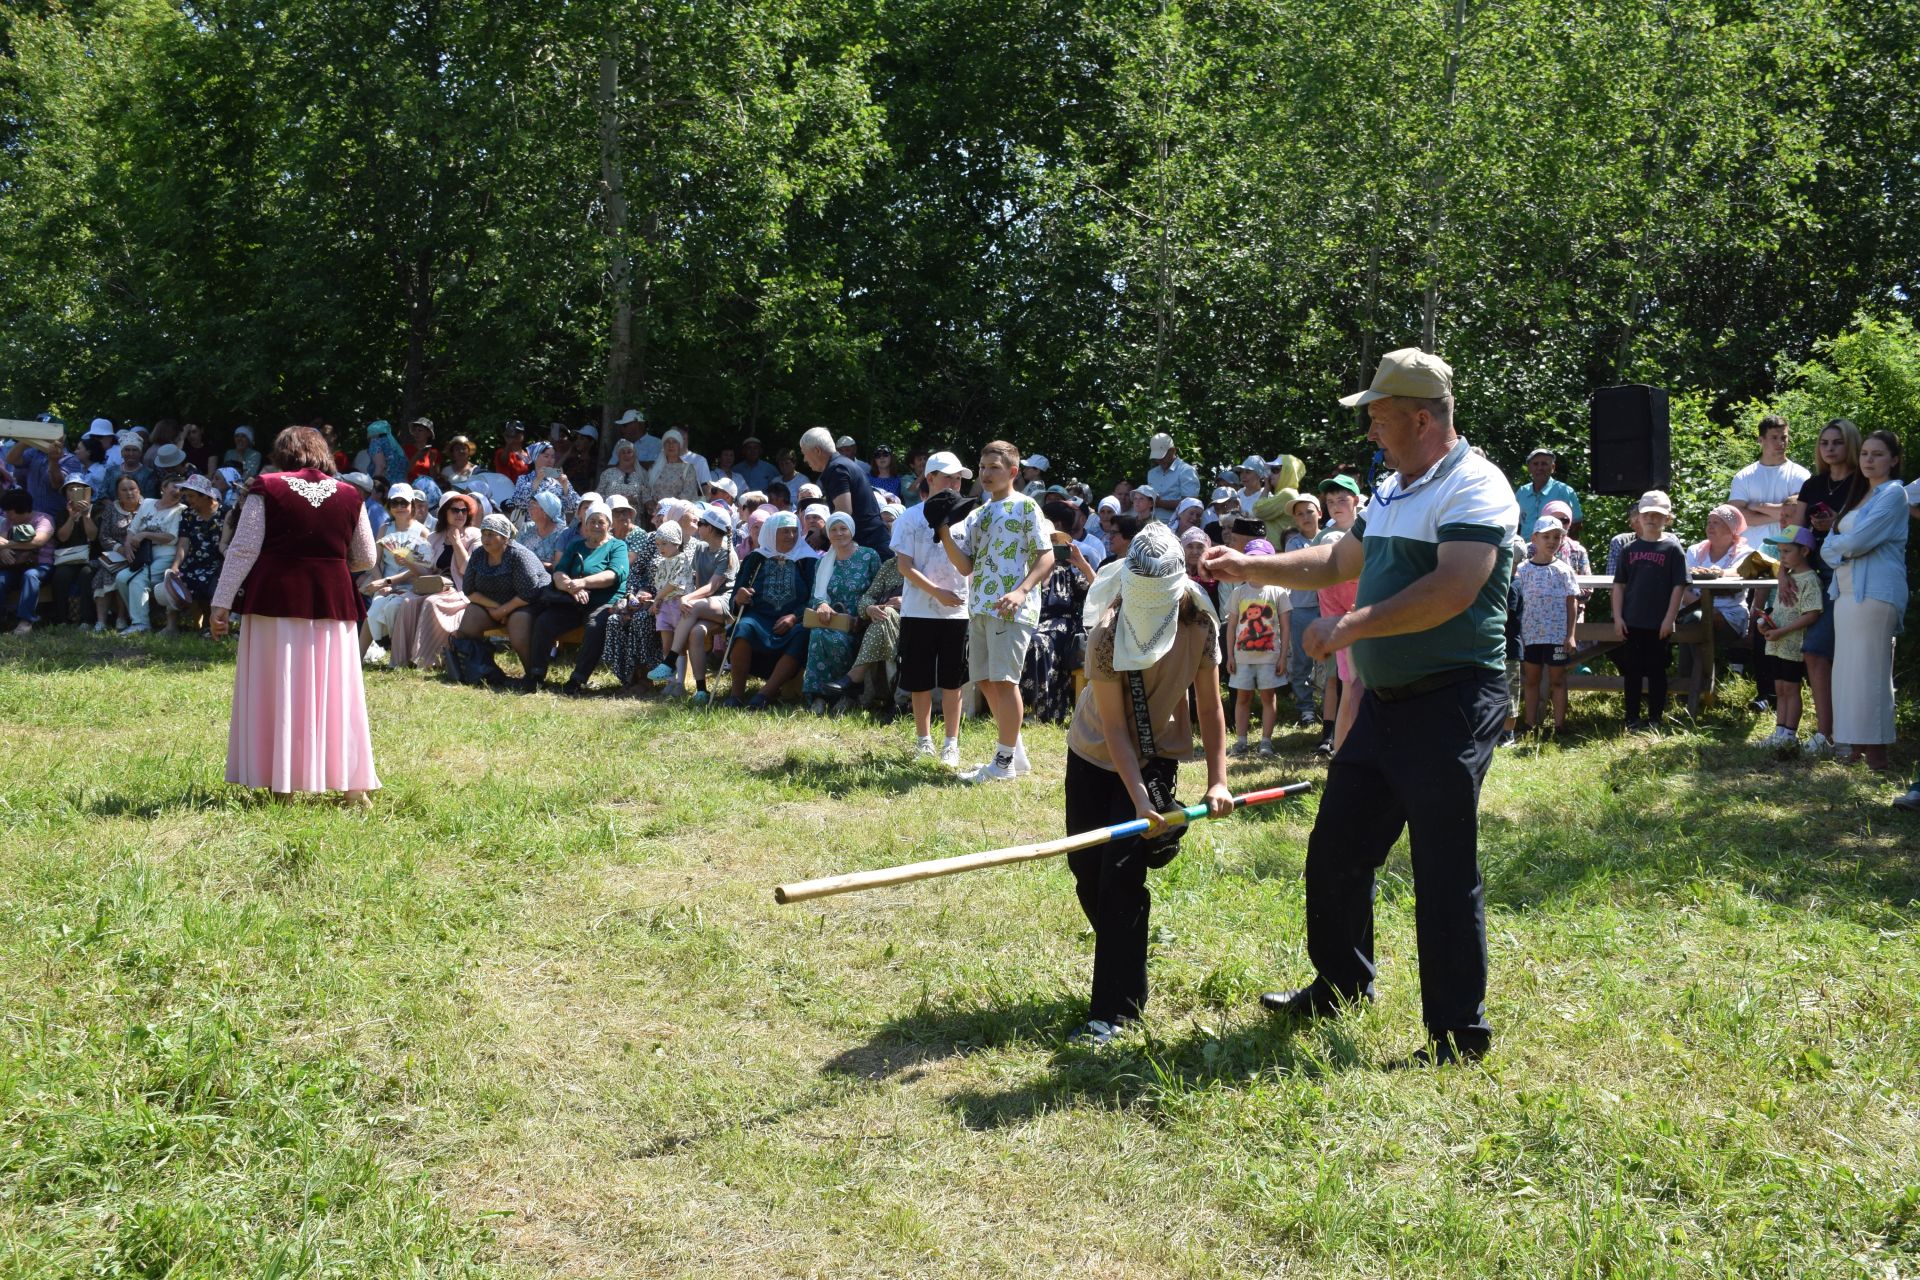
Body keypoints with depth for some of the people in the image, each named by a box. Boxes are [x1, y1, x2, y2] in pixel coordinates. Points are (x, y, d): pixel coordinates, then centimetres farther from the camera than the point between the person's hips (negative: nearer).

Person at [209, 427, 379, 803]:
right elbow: (366, 559, 12)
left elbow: (243, 550, -5)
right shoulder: (348, 496, 6)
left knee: (277, 692, 5)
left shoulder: (267, 489, -1)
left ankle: (281, 784, 8)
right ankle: (352, 784, 7)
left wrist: (222, 603, -1)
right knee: (336, 693, 7)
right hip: (332, 603, 2)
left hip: (276, 602, -2)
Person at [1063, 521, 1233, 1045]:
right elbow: (1114, 729, -26)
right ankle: (1125, 973, 31)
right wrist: (1140, 800, -34)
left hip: (1157, 756, 0)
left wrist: (1218, 780, -18)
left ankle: (1114, 1010, -13)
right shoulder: (1108, 634, -26)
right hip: (1095, 757, 1)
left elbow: (1210, 708, -10)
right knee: (1087, 871, 6)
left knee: (1123, 873, -15)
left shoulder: (1200, 624, -19)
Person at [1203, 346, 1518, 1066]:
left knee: (1444, 871, -4)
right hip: (1383, 702, 9)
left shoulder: (1474, 488, -14)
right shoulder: (1392, 492, 16)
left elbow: (1451, 591, -27)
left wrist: (1350, 628, -22)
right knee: (1336, 850, 16)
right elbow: (1339, 562, 30)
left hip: (1450, 703, -9)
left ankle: (1460, 1030, 7)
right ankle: (1341, 984, 35)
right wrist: (1251, 568, 22)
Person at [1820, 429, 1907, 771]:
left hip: (1876, 592, -8)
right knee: (1847, 668, 6)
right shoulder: (1858, 496, 21)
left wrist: (1837, 544, 4)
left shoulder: (1893, 494, -4)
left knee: (1869, 670, -10)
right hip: (1846, 590, 9)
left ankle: (1875, 755, -8)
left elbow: (1860, 539, -15)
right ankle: (1855, 752, 9)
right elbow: (1827, 548, 13)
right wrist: (1845, 548, -7)